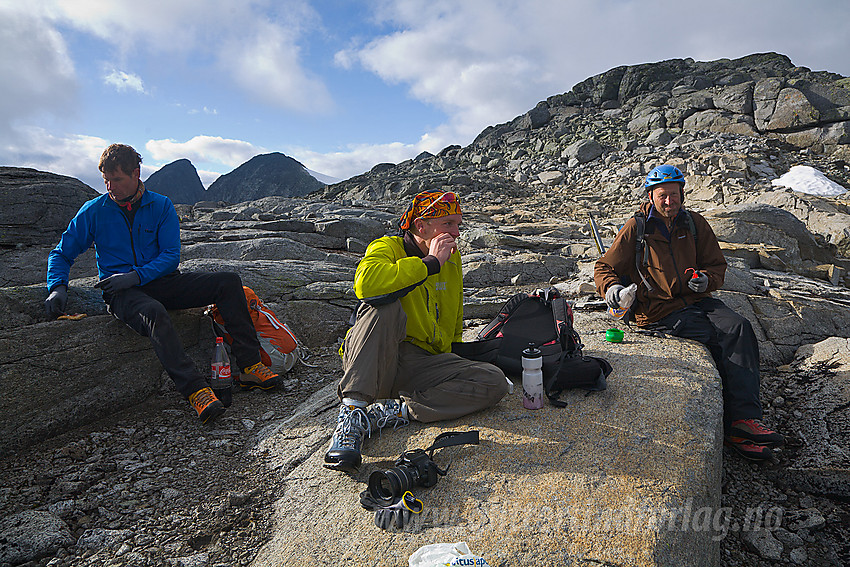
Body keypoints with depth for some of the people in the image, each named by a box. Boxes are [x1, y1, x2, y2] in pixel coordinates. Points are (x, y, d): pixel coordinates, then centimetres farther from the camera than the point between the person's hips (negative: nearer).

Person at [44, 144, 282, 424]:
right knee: (154, 312, -40)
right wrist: (57, 288, -9)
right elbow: (61, 254, 10)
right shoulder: (93, 211, 3)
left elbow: (171, 256, -3)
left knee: (228, 282, -18)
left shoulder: (161, 206, 4)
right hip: (122, 293, -2)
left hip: (162, 282, 3)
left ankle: (250, 366, -21)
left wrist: (135, 275, -18)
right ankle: (196, 391, -45)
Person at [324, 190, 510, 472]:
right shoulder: (387, 247, -5)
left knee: (495, 382, -16)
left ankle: (392, 411, -20)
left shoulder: (452, 258, 13)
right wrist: (430, 263, -22)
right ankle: (351, 411, -35)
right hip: (375, 361, -5)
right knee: (386, 305, -33)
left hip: (423, 363, 5)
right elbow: (365, 283, -31)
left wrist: (452, 357, 20)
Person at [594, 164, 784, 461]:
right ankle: (737, 425, -19)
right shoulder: (636, 228, 0)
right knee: (724, 339, -23)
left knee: (740, 328, -23)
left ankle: (744, 419, -27)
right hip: (659, 311, -5)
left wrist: (707, 279, -5)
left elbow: (717, 263, 19)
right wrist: (612, 286, -19)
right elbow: (604, 267, 4)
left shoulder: (694, 223, 12)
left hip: (697, 300, 5)